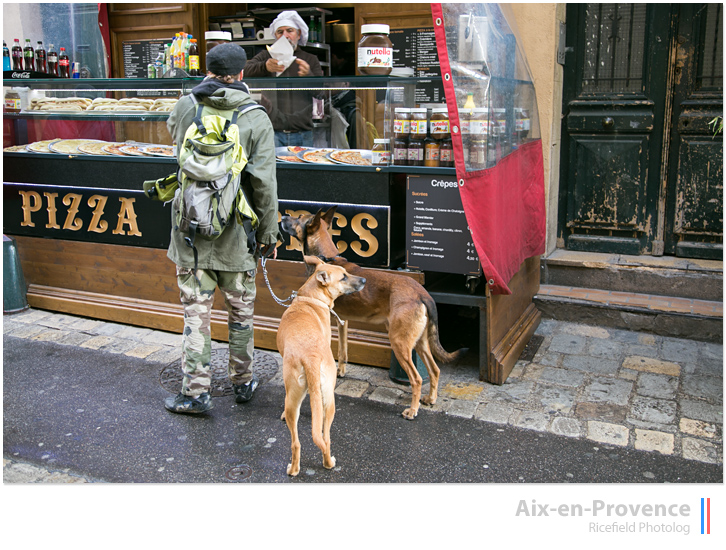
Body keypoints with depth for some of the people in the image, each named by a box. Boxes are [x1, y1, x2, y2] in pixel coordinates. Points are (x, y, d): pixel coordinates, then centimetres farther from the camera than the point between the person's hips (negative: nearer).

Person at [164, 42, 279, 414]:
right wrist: (269, 233, -1)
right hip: (236, 233, -1)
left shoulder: (184, 108, -1)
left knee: (196, 311, 8)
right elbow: (264, 184, -10)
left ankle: (196, 391, 13)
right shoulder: (256, 119, -8)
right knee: (240, 310, 15)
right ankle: (242, 382, 29)